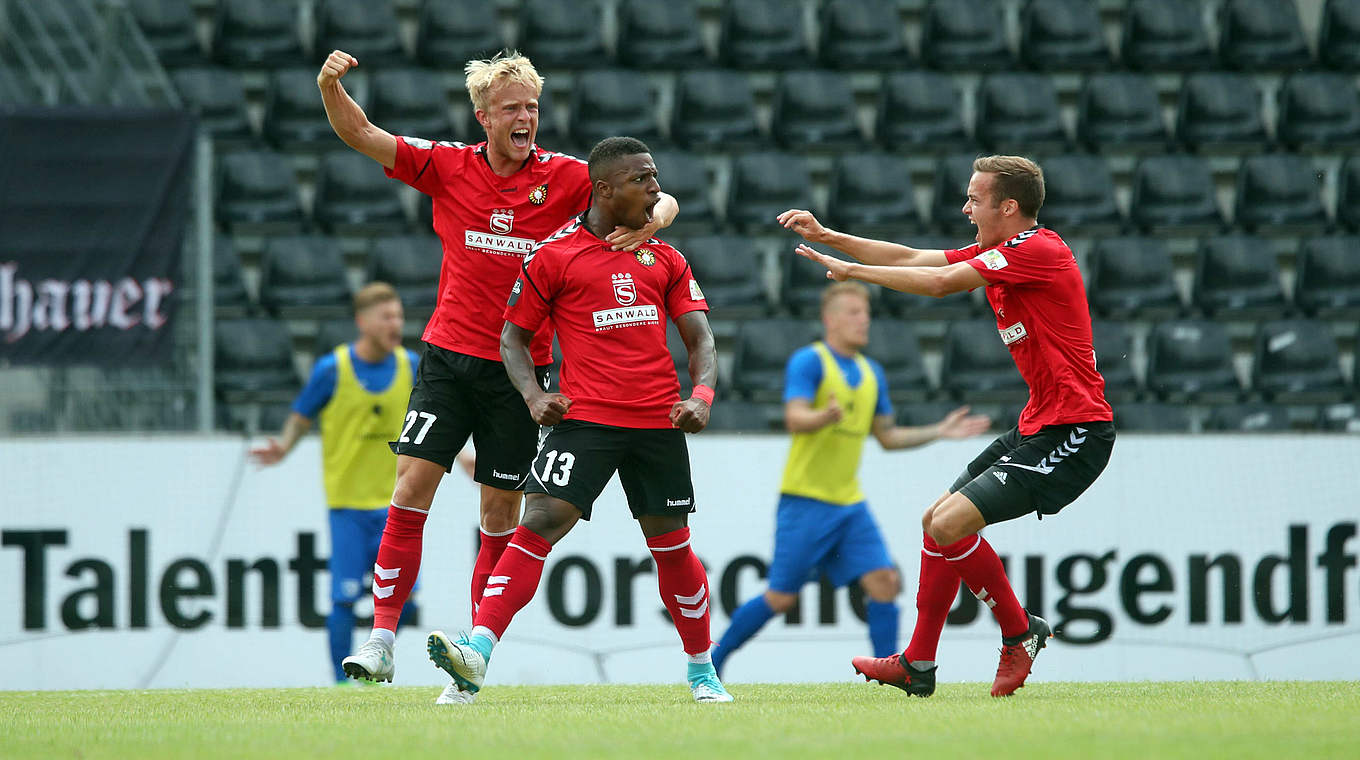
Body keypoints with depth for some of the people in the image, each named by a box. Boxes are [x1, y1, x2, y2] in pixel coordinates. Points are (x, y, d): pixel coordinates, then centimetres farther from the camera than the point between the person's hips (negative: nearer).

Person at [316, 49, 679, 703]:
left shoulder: (563, 177, -2)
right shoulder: (448, 167, 1)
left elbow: (660, 201, -1)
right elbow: (361, 136, 0)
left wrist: (648, 223, -24)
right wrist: (330, 87, -20)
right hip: (448, 356, 0)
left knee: (501, 515, 3)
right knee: (412, 486, -11)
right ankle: (381, 638, -8)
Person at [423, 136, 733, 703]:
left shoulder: (664, 259, 14)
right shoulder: (554, 256, 3)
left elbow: (700, 340, 14)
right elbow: (513, 336, 8)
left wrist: (701, 394, -6)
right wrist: (533, 394, -10)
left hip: (659, 423, 3)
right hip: (585, 417, -3)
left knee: (672, 546, 10)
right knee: (539, 523, -18)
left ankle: (702, 672, 28)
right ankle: (477, 654, -27)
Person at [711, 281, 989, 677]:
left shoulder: (871, 373, 14)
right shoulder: (808, 362, -9)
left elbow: (887, 436, 22)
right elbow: (795, 418, -23)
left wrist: (940, 432, 14)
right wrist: (826, 416, -43)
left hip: (850, 503, 6)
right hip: (805, 500, -6)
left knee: (885, 582, -8)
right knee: (781, 598, -4)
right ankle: (712, 660, 13)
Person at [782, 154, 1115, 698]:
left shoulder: (1038, 250, -16)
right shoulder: (997, 253, 14)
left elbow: (940, 283, -19)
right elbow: (911, 260, 17)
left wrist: (852, 270, -10)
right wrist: (828, 237, 11)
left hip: (1074, 430, -10)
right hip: (1038, 428, 10)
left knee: (950, 524, -17)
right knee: (936, 520, 12)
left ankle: (1020, 633, 1)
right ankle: (917, 665, 18)